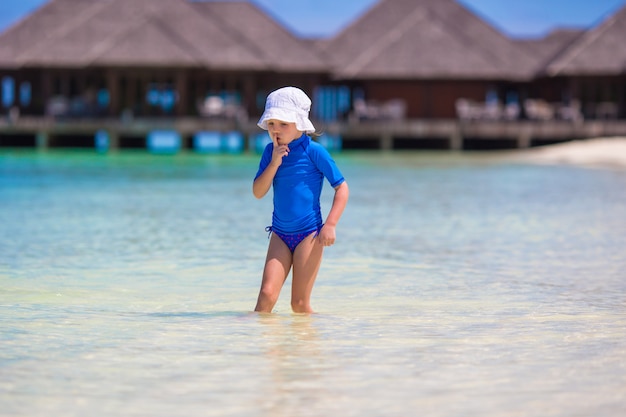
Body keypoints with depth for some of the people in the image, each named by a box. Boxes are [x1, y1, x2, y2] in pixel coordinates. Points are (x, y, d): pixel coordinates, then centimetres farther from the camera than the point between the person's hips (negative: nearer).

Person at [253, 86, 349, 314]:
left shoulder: (313, 151, -9)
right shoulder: (271, 151, 5)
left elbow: (342, 187, -7)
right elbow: (258, 192, -1)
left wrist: (330, 225, -15)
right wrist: (274, 163, -14)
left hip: (309, 233, -4)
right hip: (280, 233, 4)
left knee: (299, 303, -1)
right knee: (267, 294, -10)